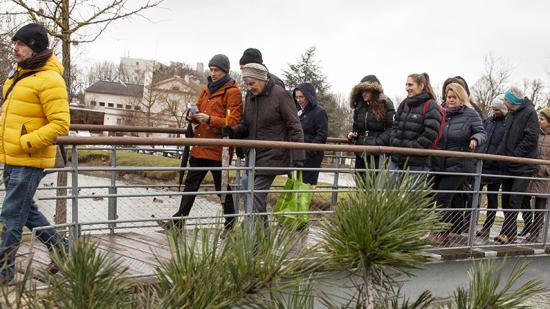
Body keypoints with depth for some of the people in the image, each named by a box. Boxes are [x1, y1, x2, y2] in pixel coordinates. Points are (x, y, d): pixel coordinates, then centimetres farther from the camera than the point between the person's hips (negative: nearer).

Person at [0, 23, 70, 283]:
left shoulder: (49, 79, -16)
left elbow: (60, 124, -22)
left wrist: (24, 143, -24)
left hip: (29, 161, -9)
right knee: (27, 210, 18)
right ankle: (62, 250, 32)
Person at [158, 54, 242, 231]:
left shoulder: (232, 92, -9)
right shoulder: (207, 89, 16)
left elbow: (233, 122, -16)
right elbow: (199, 109, 23)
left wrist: (210, 119, -25)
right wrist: (193, 116, 0)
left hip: (218, 149, -7)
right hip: (200, 146, 8)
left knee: (222, 187, 3)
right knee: (191, 183, 10)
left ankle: (230, 225, 16)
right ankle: (179, 220, 17)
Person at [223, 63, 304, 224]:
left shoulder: (280, 95, -9)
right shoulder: (250, 97, 12)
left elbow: (294, 128, -9)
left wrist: (298, 158, -15)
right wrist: (232, 131, -4)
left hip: (272, 155, -8)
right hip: (254, 156, 8)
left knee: (256, 195, -14)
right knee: (250, 195, 8)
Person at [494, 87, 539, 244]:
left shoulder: (529, 113, -8)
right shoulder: (511, 114, 14)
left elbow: (531, 138, -16)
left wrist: (514, 155, -17)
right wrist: (501, 153, 7)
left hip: (523, 166, -8)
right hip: (508, 166, 8)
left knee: (514, 202, -8)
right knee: (506, 200, 10)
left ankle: (509, 232, -5)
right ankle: (509, 232, 18)